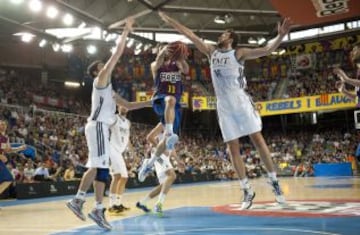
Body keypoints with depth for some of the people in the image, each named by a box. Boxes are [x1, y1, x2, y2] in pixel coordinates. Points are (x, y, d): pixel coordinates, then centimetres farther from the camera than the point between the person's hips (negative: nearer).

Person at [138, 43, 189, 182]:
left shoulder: (176, 65, 18)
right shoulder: (155, 66, 10)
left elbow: (186, 70, -6)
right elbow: (158, 64, -16)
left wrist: (181, 58, -22)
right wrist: (164, 50, -31)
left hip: (175, 105, 4)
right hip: (160, 100, -4)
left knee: (168, 138, -1)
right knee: (171, 100, -41)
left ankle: (149, 163, 18)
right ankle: (170, 133, -55)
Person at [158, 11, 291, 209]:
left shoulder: (239, 53, -1)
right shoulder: (211, 52, 12)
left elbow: (266, 50, -12)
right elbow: (189, 34, 14)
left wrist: (280, 36, -29)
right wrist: (170, 20, 16)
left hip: (241, 102, -4)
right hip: (224, 107, 4)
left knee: (258, 141, -2)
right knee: (233, 149, 2)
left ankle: (274, 182, 10)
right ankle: (247, 191, 10)